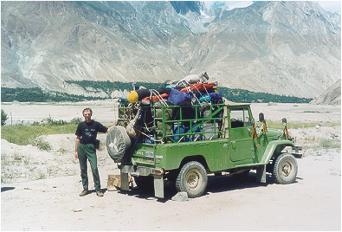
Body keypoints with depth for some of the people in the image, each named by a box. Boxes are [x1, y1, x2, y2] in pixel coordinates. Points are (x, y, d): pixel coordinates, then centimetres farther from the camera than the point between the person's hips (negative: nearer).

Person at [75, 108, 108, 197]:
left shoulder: (96, 124, 2)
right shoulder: (81, 125, 6)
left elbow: (107, 130, 3)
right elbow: (78, 138, 10)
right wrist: (76, 151, 7)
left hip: (91, 148, -2)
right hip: (81, 147, 2)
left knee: (95, 168, -9)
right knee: (83, 170, 7)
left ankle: (98, 189, -2)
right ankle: (85, 189, 17)